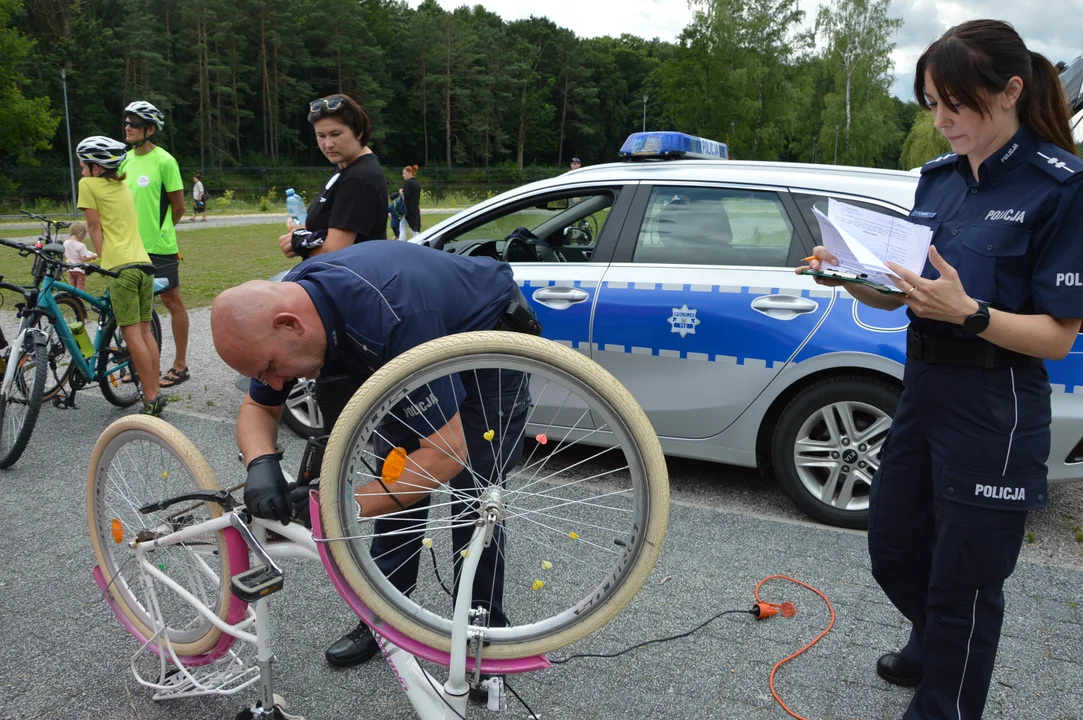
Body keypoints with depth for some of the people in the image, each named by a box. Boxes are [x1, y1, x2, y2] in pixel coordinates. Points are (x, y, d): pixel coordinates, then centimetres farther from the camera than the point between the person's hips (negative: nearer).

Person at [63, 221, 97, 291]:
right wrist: (92, 257, -4)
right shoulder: (81, 245, -19)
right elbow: (83, 259, -19)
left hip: (70, 270, 6)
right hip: (79, 270, -6)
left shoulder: (65, 243, 0)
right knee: (80, 290, 0)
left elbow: (64, 257, 8)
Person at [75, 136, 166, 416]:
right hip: (144, 262, 7)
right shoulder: (122, 185, 20)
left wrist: (104, 261, 3)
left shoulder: (88, 184, 1)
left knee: (132, 335, -7)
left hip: (121, 267, -7)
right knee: (146, 332, 9)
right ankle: (154, 393, 11)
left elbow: (94, 227, -1)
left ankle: (151, 399, -8)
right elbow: (117, 224, 19)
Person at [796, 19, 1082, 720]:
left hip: (994, 415, -7)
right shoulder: (938, 176, 7)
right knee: (894, 552, 20)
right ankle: (935, 647, 49)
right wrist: (857, 280, -10)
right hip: (922, 391, 7)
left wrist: (967, 312, -30)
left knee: (962, 580, 7)